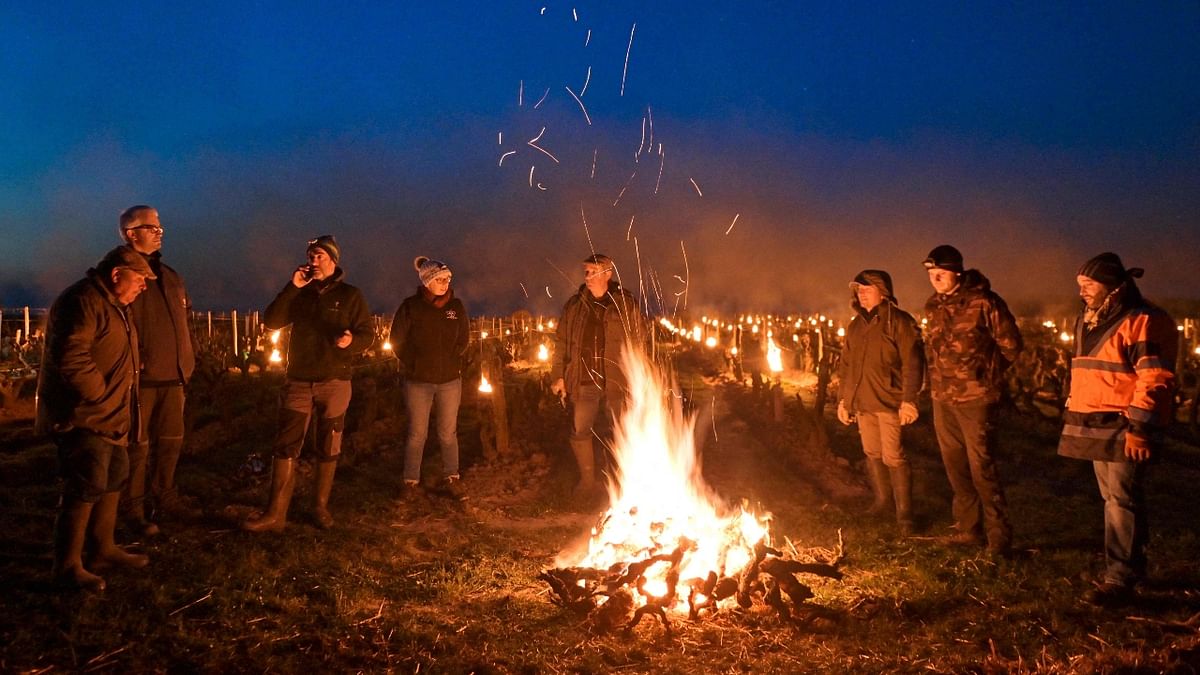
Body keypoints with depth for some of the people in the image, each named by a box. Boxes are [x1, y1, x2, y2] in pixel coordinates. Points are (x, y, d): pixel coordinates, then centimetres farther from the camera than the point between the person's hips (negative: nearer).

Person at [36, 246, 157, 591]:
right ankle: (67, 566, 1)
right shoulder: (81, 303, -18)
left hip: (110, 417, 11)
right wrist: (99, 395, -19)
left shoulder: (112, 304, 16)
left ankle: (103, 548, 31)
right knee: (85, 489, -8)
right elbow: (70, 360, -28)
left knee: (113, 481, 18)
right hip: (84, 417, -11)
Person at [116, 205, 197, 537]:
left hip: (173, 375, 7)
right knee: (138, 445, 0)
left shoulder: (170, 276, 17)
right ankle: (133, 509, 11)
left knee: (171, 441, 15)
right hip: (139, 377, -7)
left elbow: (186, 318, 24)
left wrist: (188, 358, 17)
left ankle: (165, 496, 30)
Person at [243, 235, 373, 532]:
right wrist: (291, 288, -11)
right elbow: (270, 322, -3)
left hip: (334, 382, -2)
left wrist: (351, 340, -25)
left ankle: (322, 507, 20)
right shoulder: (299, 294, 8)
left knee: (328, 448, 7)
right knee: (285, 445, -3)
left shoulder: (350, 295, 1)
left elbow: (368, 334, -2)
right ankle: (275, 513, -1)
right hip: (298, 381, 2)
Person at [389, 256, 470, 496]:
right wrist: (416, 366, -3)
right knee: (417, 433, 3)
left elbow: (463, 340, 11)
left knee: (448, 432, 8)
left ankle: (451, 477, 19)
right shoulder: (411, 306, -5)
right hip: (418, 381, -2)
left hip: (450, 380, 2)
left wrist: (449, 362, 3)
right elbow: (398, 341, -1)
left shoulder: (456, 306, 4)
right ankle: (411, 481, 14)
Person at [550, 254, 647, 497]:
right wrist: (558, 375, 3)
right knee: (579, 433, 4)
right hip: (585, 383, 2)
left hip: (617, 381, -2)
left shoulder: (626, 304, 1)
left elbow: (640, 339, 3)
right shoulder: (574, 306, 6)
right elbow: (561, 342, 9)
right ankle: (587, 481, 22)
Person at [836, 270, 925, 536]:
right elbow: (845, 365, 20)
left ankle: (904, 514, 0)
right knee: (872, 453, 15)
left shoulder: (899, 322, -6)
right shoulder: (855, 326, 15)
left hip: (888, 401, -6)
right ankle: (881, 497, 33)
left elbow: (912, 362, -12)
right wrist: (842, 399, 16)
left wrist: (909, 399, -18)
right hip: (862, 402, 7)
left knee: (893, 457, -8)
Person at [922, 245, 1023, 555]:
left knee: (981, 466, -8)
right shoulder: (933, 306, 9)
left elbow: (1010, 344, -5)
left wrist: (985, 374, 3)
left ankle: (999, 535, 3)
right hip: (942, 398, 7)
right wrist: (939, 377, 12)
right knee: (955, 465, 13)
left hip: (974, 398, -7)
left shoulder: (983, 302, -11)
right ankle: (969, 528, 25)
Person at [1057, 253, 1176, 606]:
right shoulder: (1089, 321, 16)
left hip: (1124, 428, -9)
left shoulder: (1143, 322, -12)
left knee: (1122, 500, -8)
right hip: (1096, 425, 9)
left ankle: (1119, 578, -5)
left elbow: (1154, 380, -17)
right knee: (1113, 498, 14)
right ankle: (1129, 565, 25)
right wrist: (1074, 416, 22)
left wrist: (1139, 428, -21)